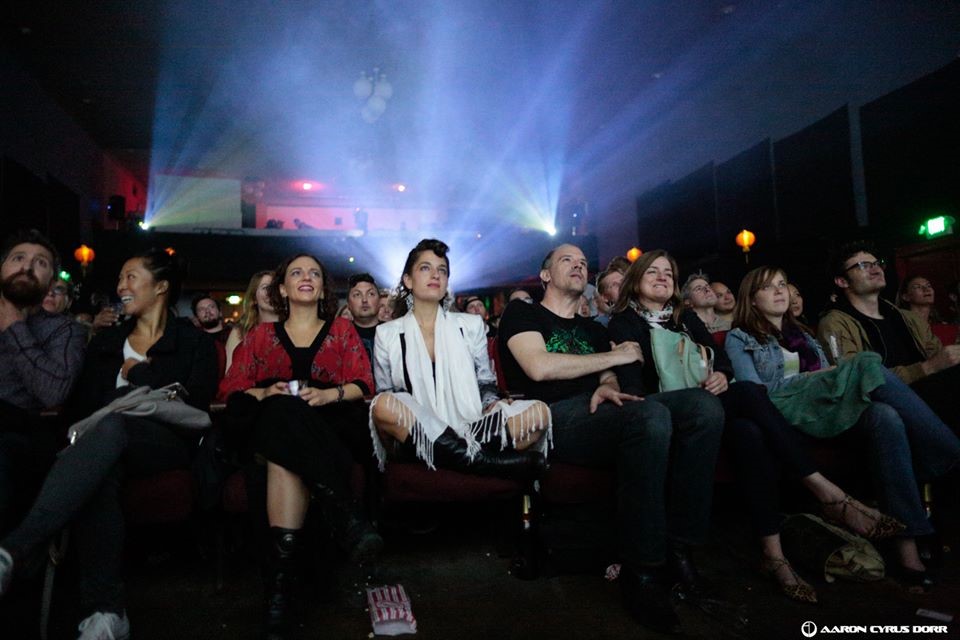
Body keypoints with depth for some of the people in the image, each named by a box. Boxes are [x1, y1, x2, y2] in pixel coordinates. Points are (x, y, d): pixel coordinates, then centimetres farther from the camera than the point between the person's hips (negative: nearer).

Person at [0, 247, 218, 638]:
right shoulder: (105, 343, 23)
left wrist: (136, 375, 0)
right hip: (109, 445, 3)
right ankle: (105, 609, -38)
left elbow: (196, 410, -2)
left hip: (166, 444, -3)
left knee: (113, 425, -38)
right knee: (98, 472, -36)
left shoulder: (194, 343, 10)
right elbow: (84, 406, 13)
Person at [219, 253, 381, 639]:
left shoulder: (342, 329, 20)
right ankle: (346, 517, -41)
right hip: (275, 426, 0)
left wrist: (327, 395, -13)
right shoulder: (261, 334, 23)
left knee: (286, 458, -34)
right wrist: (264, 394, -9)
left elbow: (362, 385, 7)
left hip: (333, 425, 0)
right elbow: (232, 390, 13)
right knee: (285, 409, -36)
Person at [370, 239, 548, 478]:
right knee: (383, 404, -34)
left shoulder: (471, 325, 13)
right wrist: (404, 416, -16)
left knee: (538, 412, -19)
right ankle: (482, 460, -28)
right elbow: (384, 397, 7)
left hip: (470, 432, 1)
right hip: (415, 439, 0)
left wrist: (493, 404, -7)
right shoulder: (387, 335, 9)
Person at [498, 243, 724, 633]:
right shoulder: (522, 314, 12)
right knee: (652, 412, -35)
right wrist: (614, 356, 1)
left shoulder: (593, 331, 31)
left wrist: (607, 389, -8)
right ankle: (641, 571, -26)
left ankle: (677, 549, -17)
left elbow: (610, 379, 19)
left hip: (598, 414, 7)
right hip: (555, 418, -6)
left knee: (704, 404, -18)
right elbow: (539, 366, -6)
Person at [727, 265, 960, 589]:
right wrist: (811, 376, -5)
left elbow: (825, 382, 22)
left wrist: (830, 377, -5)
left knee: (884, 416, -31)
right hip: (782, 410, -6)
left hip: (825, 406, 6)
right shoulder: (740, 338, 14)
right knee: (867, 363, -29)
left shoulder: (802, 334, 34)